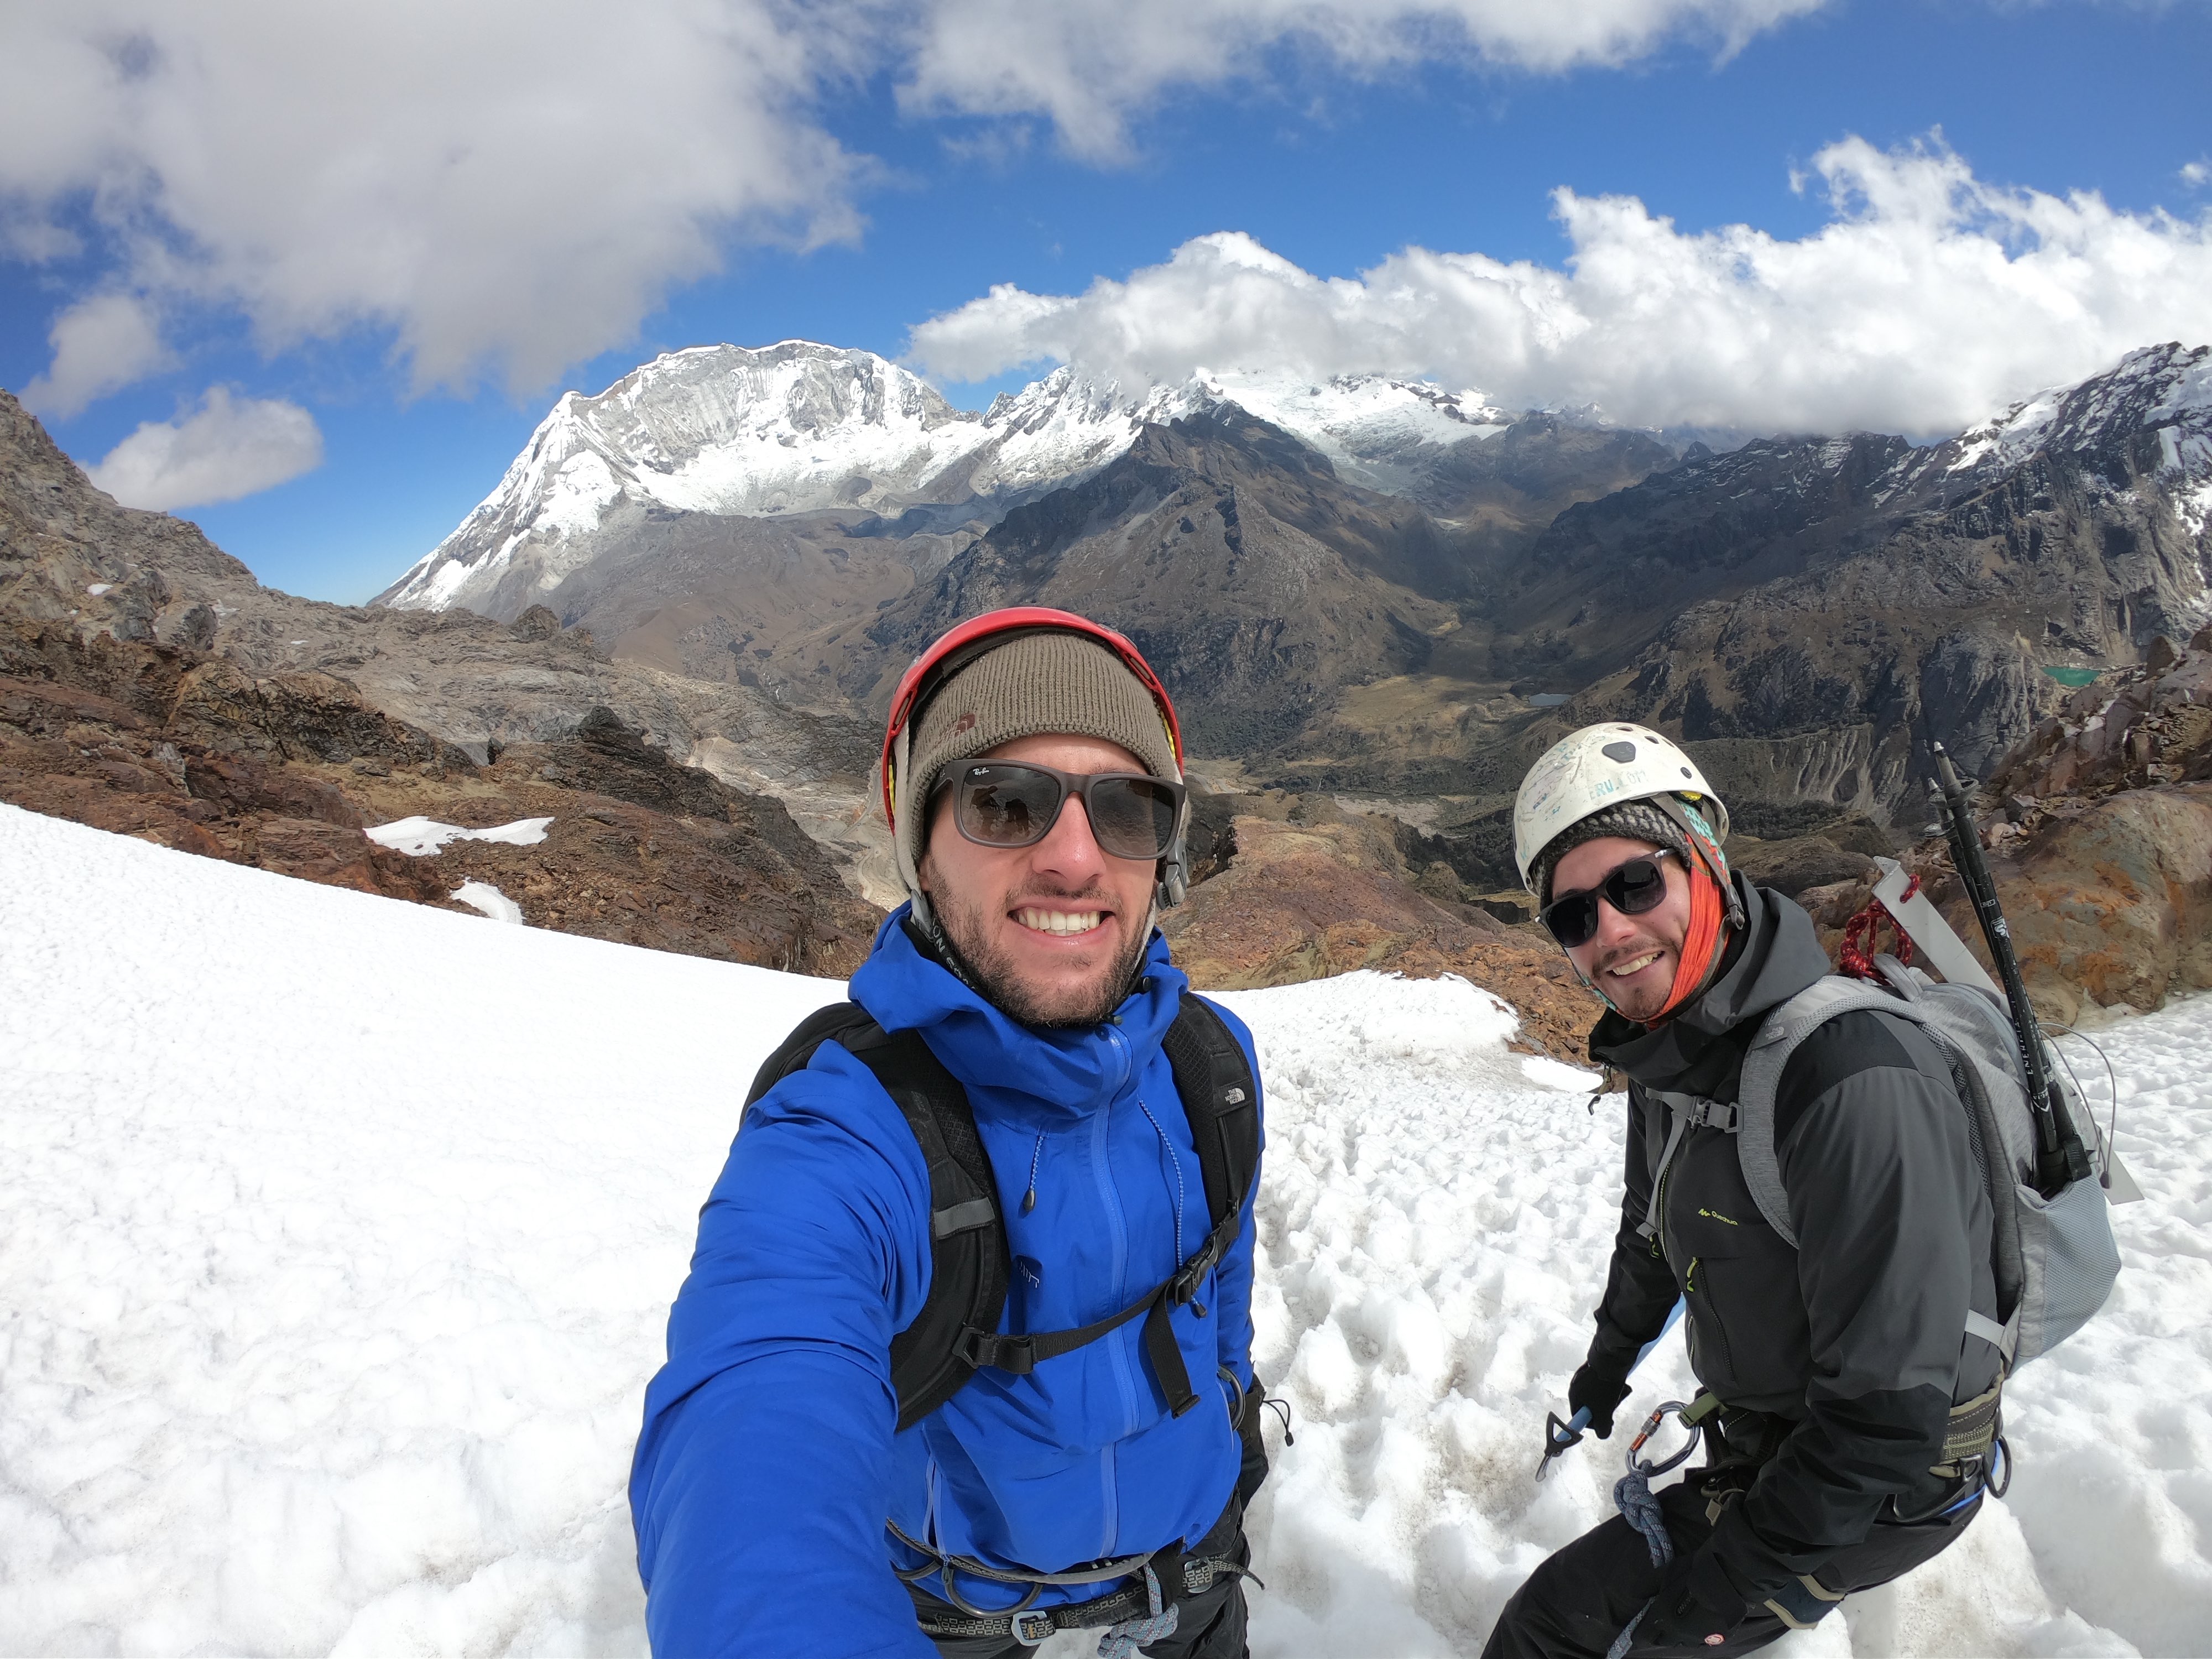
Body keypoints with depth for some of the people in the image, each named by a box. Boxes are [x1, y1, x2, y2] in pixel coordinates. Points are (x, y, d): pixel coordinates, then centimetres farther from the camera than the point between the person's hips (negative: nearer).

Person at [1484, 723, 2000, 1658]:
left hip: (1882, 1489, -8)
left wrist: (1734, 1576, -21)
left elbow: (1893, 1400, -30)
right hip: (1762, 1439, 9)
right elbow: (1654, 1232, 17)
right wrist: (1610, 1359, 31)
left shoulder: (1852, 1079, -32)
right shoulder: (1667, 1055, -3)